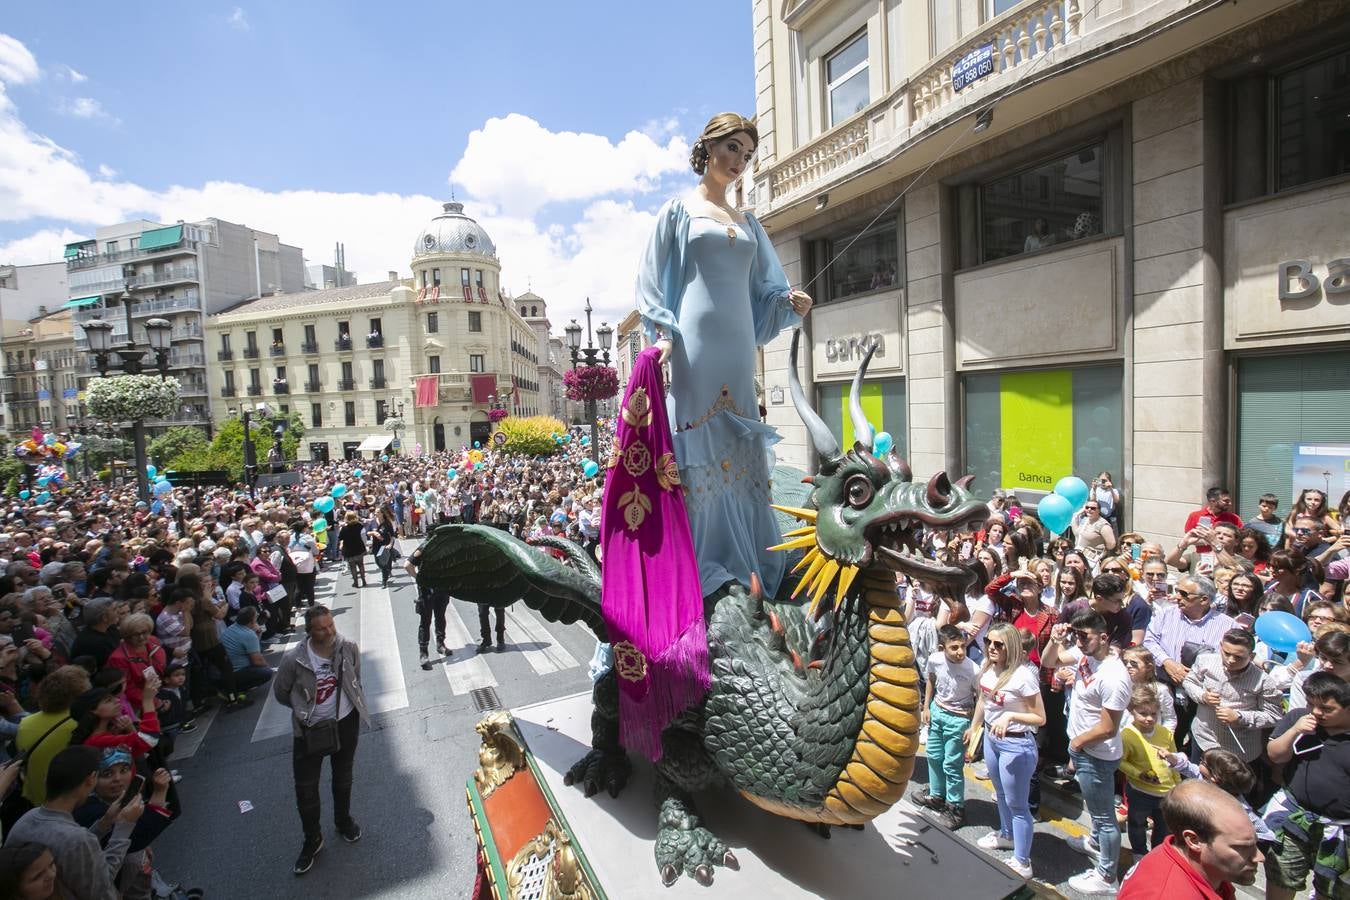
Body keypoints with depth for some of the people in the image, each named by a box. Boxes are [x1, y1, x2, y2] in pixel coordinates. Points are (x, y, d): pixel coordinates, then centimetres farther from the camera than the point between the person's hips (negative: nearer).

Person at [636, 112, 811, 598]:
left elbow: (763, 290, 21)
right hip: (694, 344, -5)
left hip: (737, 346, 5)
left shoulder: (747, 223, 22)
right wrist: (663, 331, -13)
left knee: (740, 451, 4)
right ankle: (703, 570, 1)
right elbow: (652, 281, 2)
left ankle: (746, 567, 12)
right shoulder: (679, 209, 9)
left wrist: (790, 301, 0)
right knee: (701, 450, -8)